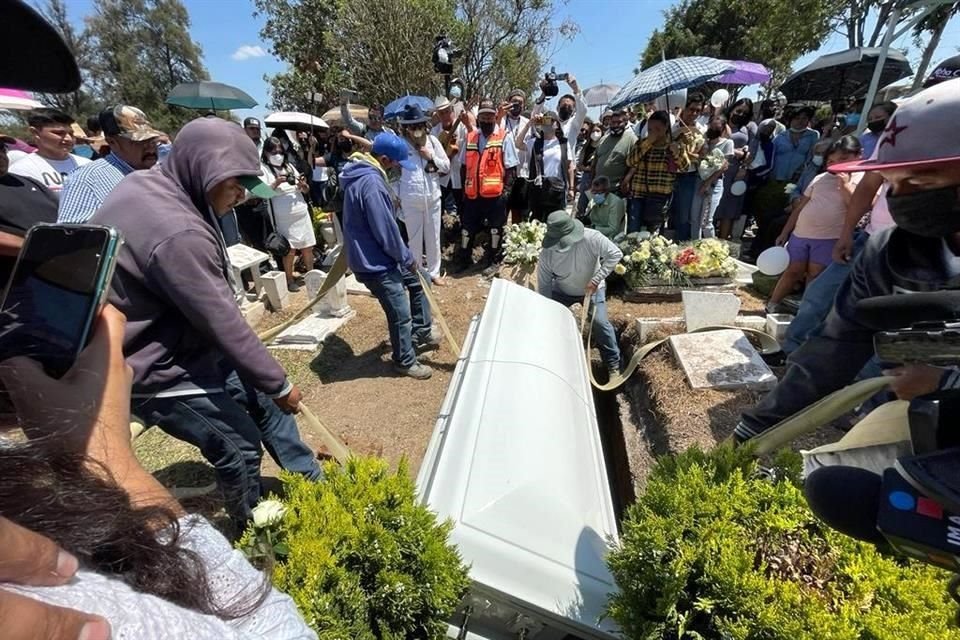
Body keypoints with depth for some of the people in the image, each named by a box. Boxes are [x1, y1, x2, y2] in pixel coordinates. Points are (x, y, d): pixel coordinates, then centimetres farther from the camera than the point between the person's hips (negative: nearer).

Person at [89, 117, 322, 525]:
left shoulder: (146, 183, -1)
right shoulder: (177, 233, -33)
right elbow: (225, 325, -28)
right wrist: (280, 384, -15)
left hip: (187, 342, 10)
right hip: (159, 368, -9)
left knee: (265, 403, 16)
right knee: (240, 448, 4)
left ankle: (314, 485, 35)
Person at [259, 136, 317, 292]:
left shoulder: (289, 166, 14)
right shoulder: (263, 169, 0)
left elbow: (306, 190, 13)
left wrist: (303, 184, -10)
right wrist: (276, 182, -24)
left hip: (302, 213, 4)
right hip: (283, 218, -4)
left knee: (308, 246, 7)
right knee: (290, 250, -3)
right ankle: (289, 280, 10)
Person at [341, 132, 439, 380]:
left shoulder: (363, 173, 8)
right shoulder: (371, 183, -26)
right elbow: (386, 232, -24)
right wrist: (408, 259, -10)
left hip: (377, 254, 11)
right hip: (374, 262, -11)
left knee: (416, 282, 22)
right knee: (401, 314, 0)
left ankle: (422, 333, 37)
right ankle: (405, 361, 21)